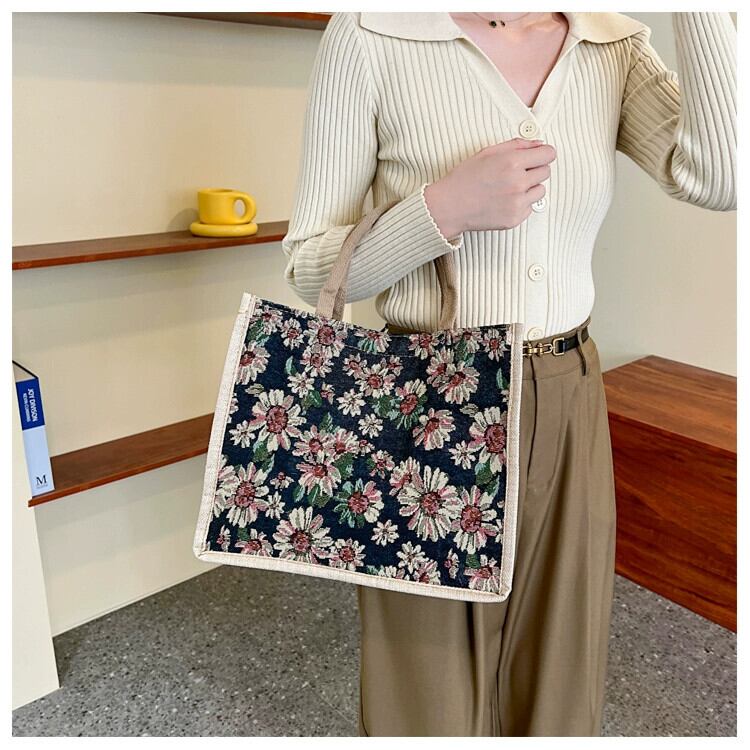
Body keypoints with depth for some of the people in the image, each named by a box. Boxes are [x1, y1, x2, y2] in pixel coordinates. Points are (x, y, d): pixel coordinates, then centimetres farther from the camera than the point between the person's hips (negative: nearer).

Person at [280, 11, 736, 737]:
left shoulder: (616, 46, 4)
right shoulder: (369, 32, -9)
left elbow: (718, 177, -13)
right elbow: (311, 267, -7)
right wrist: (446, 208, -21)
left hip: (567, 404, 4)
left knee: (558, 676, 20)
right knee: (431, 683, 14)